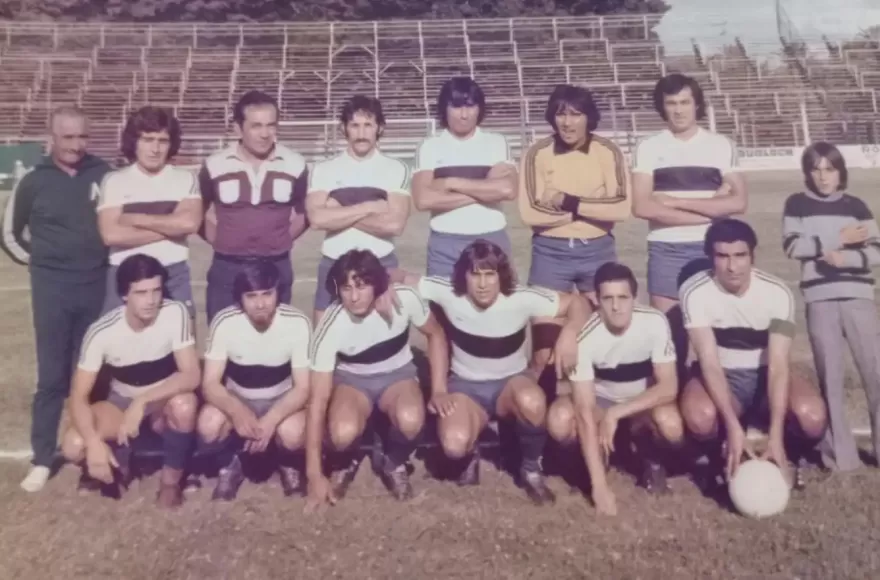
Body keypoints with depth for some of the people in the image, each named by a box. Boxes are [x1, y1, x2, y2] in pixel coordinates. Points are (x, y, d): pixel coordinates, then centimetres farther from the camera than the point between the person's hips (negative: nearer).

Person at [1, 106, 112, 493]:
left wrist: (106, 257, 6)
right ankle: (42, 459, 9)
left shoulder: (103, 174, -1)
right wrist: (38, 260, 9)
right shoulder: (35, 181, -1)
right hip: (52, 289, -1)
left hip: (96, 285, 1)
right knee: (52, 375, 1)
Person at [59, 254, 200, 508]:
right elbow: (79, 396, -21)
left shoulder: (175, 313, -24)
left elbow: (191, 376, -28)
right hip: (122, 403, 1)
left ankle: (171, 480, -11)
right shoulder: (102, 331, -22)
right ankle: (119, 464, 9)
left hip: (165, 402, -1)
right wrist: (94, 442, -37)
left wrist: (142, 401, -39)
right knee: (74, 446, -26)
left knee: (185, 403, -37)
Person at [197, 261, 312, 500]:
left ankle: (289, 464, 4)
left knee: (292, 433, -34)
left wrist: (270, 421, -37)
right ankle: (229, 465, 3)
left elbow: (303, 387, -19)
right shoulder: (224, 322, -20)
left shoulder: (298, 323, -23)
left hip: (281, 400, -1)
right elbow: (210, 383, -19)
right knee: (209, 425, -31)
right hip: (236, 400, 1)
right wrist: (237, 411, -40)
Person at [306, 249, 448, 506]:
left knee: (410, 420, -34)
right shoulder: (330, 328, -26)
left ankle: (393, 463, 1)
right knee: (343, 433, -33)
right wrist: (315, 474, -23)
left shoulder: (404, 299, -23)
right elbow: (319, 399, -23)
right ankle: (346, 464, 5)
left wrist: (439, 389, -9)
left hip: (397, 375, 1)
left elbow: (435, 335, -1)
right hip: (352, 380, -1)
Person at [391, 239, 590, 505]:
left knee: (532, 402, -38)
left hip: (511, 382, 0)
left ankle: (531, 468, -6)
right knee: (454, 445, -31)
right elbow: (399, 277, -8)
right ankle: (469, 457, 11)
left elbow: (577, 302, -13)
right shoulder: (449, 294, -18)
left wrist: (569, 333, -33)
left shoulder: (522, 299, -20)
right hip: (466, 386, 0)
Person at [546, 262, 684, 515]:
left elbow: (669, 387, -23)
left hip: (645, 401, 0)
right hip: (599, 399, 0)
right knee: (560, 420, -31)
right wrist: (599, 484, -35)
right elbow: (585, 413, -31)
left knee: (671, 425, -34)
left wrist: (616, 414, -33)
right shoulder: (585, 337, -29)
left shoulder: (655, 322, -25)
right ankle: (593, 460, 2)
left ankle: (652, 462, 2)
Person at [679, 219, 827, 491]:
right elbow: (710, 363, -25)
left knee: (812, 416, -30)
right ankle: (719, 460, 1)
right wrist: (734, 427, -36)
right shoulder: (695, 292, -20)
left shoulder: (777, 293, -17)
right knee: (700, 417, -36)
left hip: (765, 374, 1)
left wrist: (775, 436, -34)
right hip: (720, 377, -1)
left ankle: (786, 459, 6)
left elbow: (778, 366, -23)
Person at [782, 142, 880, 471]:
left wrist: (846, 257, -13)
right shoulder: (796, 204, 6)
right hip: (819, 299, -1)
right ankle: (841, 454, 10)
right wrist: (839, 238, -9)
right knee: (830, 376, 2)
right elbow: (792, 246, -7)